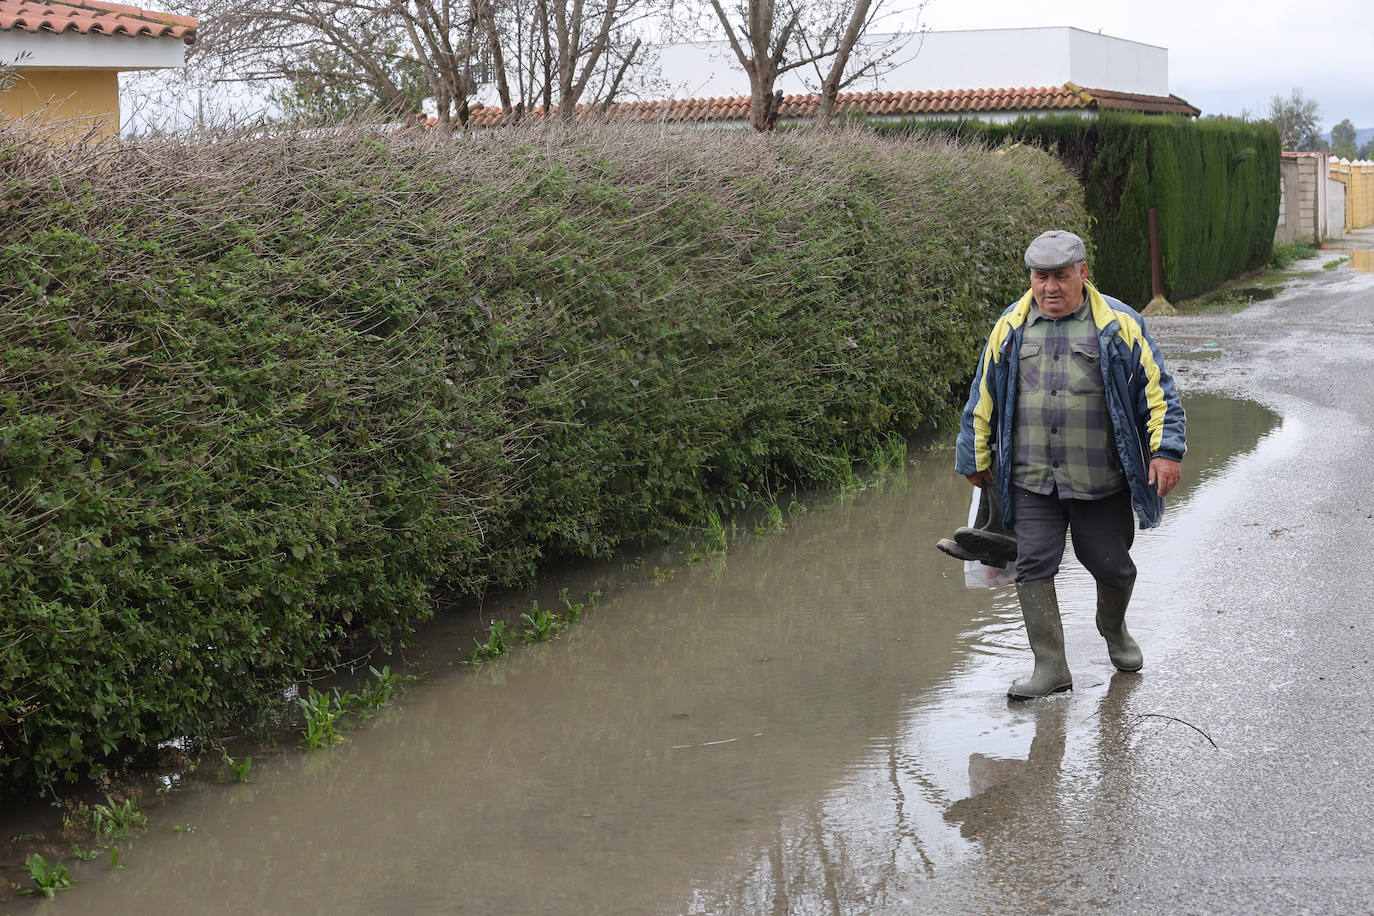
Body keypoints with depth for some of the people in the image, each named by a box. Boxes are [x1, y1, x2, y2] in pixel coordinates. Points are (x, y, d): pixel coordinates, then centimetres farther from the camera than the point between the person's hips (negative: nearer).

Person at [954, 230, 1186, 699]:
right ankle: (1050, 668, 4)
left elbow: (1157, 388, -1)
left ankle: (1114, 630, 41)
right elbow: (983, 396, 14)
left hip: (1101, 481, -2)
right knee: (1034, 567, -5)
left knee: (1111, 564, 9)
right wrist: (976, 458, 17)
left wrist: (1166, 450, -10)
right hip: (1032, 481, 2)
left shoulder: (1119, 325, -3)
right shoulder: (1010, 328, 5)